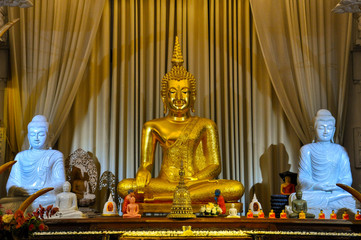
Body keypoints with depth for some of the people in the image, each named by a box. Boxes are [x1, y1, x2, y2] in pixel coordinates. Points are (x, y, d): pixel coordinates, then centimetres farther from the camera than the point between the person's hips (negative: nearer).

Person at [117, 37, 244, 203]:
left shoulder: (205, 125, 12)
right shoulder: (153, 127, 13)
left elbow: (214, 165, 6)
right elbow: (146, 163, 9)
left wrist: (191, 179, -14)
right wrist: (143, 171, -17)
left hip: (196, 182, 1)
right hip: (163, 182, 0)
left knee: (237, 188, -29)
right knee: (124, 186, -29)